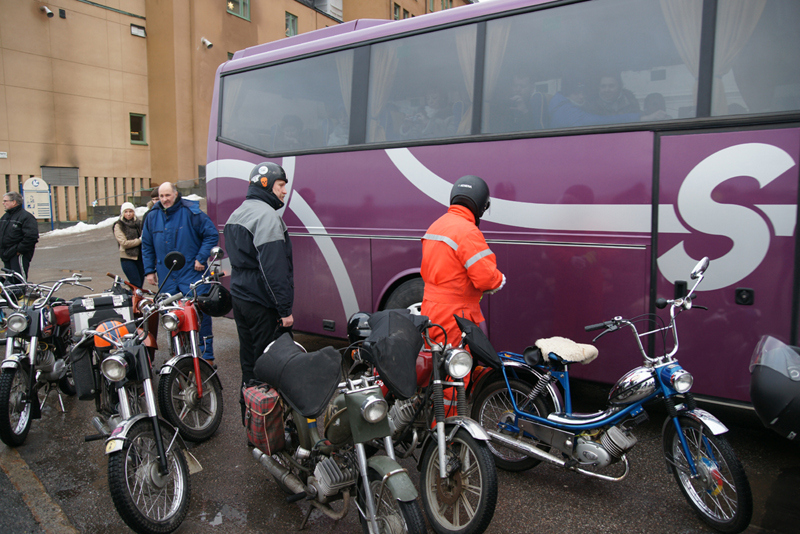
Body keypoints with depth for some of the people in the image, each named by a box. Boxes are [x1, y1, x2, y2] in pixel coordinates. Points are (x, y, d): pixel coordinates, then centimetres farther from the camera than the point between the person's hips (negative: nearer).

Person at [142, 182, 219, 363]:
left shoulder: (191, 212, -6)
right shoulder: (152, 216, 9)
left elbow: (212, 234, -3)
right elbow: (146, 246, 18)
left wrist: (201, 258, -9)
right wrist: (149, 270, 12)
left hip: (192, 273, -4)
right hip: (166, 277, 5)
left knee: (200, 314, -6)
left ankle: (207, 355, 1)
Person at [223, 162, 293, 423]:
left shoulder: (236, 214, 16)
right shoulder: (267, 215, -16)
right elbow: (274, 269, -22)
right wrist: (285, 309, -19)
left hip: (240, 298, 10)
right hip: (262, 304, -10)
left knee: (249, 362, 17)